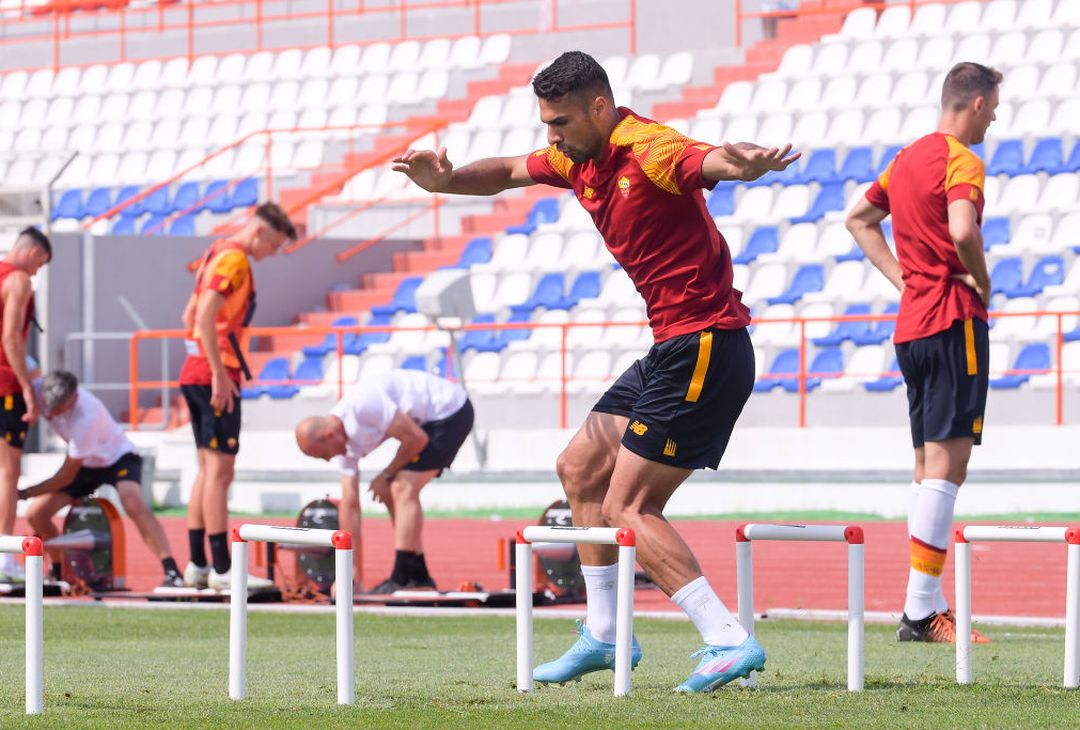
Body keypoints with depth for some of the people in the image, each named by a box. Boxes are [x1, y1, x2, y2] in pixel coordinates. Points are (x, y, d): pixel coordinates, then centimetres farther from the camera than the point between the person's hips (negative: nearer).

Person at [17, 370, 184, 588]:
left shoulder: (86, 417, -37)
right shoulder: (38, 389, -23)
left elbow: (66, 476, -27)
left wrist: (24, 494, -22)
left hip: (118, 458, -7)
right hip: (86, 464, 7)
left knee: (132, 502, -36)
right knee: (36, 514, -7)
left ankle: (171, 571, -38)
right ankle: (59, 572, 15)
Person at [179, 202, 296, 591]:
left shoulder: (217, 253, 18)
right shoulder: (233, 259, -12)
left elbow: (191, 315, 24)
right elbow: (205, 317, -21)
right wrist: (219, 374, -21)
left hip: (195, 372, 10)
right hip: (215, 376, -10)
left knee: (208, 468, 12)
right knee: (220, 469, -9)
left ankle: (197, 565, 13)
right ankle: (220, 569, -10)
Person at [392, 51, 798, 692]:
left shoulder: (650, 150, -19)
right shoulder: (580, 159, 10)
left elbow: (712, 160, -41)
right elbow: (509, 172, 28)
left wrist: (748, 162, -65)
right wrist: (443, 180, 9)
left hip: (705, 348, -10)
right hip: (671, 350, 10)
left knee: (626, 507, -14)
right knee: (580, 469, 20)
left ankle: (730, 640, -19)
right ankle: (604, 635, 28)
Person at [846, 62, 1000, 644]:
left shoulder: (908, 158, 16)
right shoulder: (960, 160, -11)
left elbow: (858, 219, 27)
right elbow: (962, 229, -28)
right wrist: (981, 281, -11)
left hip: (911, 323, 9)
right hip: (953, 322, -9)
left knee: (929, 470, 12)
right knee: (946, 465, -10)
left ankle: (924, 609, 13)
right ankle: (922, 609, -15)